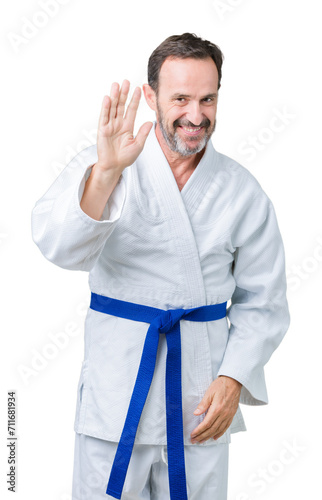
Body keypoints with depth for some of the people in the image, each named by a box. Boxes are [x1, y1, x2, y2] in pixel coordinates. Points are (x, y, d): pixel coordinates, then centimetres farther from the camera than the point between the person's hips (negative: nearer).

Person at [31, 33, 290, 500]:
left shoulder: (242, 192, 1)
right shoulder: (100, 166, -5)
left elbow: (263, 301, 5)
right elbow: (60, 245, -23)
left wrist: (233, 379, -7)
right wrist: (106, 171, -38)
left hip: (202, 394, 2)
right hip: (115, 387, -1)